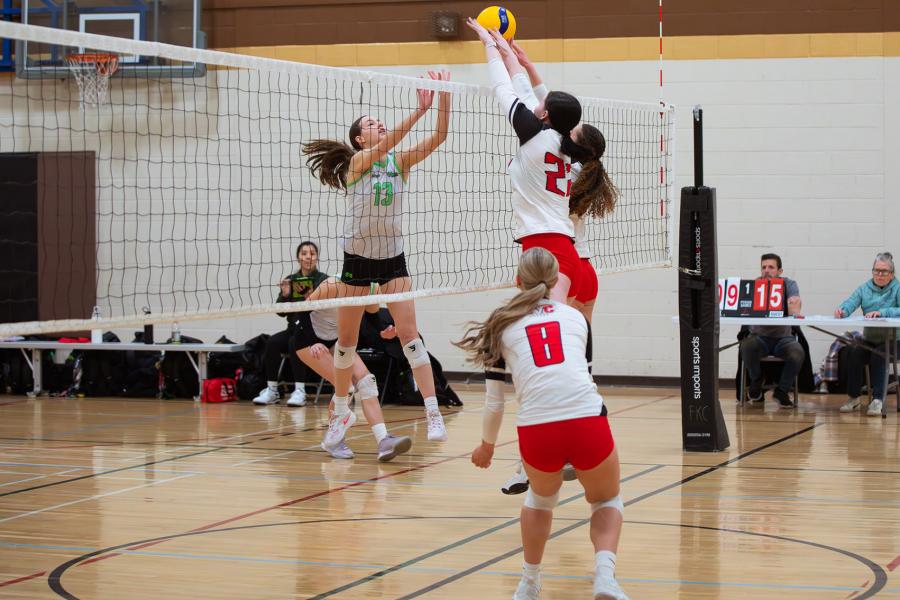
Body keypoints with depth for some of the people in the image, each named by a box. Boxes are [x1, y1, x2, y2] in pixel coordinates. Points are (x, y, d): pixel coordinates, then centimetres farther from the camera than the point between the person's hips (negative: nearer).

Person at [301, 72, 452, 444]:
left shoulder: (400, 162, 3)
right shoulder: (356, 162, -8)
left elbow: (439, 137, -8)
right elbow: (385, 145, -28)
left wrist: (444, 97, -22)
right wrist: (420, 109, -38)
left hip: (392, 257, 2)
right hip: (357, 258, -2)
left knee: (409, 336, -9)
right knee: (346, 341, 7)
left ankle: (433, 414, -12)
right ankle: (342, 411, 24)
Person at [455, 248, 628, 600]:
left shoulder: (502, 325, 15)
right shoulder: (575, 317, 20)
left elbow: (494, 401, 16)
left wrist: (487, 445, 34)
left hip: (536, 432, 0)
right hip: (589, 423, 0)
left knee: (541, 497, 32)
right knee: (606, 501, 25)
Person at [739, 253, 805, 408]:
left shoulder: (789, 284, -2)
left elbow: (795, 308, -21)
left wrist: (795, 309, -47)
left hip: (783, 337, 0)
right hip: (759, 336, 0)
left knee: (797, 354, -30)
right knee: (746, 346, -32)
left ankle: (782, 390, -1)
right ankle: (757, 381, 2)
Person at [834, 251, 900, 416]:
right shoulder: (865, 289, 11)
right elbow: (850, 303, -6)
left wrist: (881, 312, -34)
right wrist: (842, 310, -30)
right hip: (869, 339, 3)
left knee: (878, 355, -32)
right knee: (854, 352, -25)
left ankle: (878, 399, -29)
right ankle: (854, 397, -12)